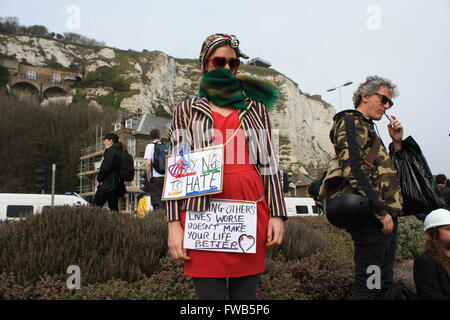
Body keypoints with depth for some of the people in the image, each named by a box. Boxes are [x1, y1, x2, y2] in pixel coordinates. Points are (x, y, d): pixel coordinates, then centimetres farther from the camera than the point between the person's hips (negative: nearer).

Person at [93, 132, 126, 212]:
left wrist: (99, 179, -6)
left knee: (96, 205, -5)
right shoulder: (120, 151, 17)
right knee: (114, 207, 9)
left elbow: (105, 167, -16)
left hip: (108, 184, -9)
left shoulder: (111, 151, -9)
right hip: (117, 184, 9)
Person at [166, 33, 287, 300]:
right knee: (209, 293, 1)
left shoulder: (256, 108, 15)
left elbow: (270, 163, 10)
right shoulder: (188, 110, 11)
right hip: (203, 212, -1)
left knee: (246, 293, 7)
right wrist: (174, 223, -3)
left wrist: (277, 214, 1)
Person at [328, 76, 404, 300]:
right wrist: (381, 212, -20)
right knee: (369, 284, -6)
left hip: (385, 215, 10)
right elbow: (353, 170, -19)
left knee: (384, 282, 15)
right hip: (372, 217, -10)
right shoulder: (350, 121, -5)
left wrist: (397, 142, 15)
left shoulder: (367, 127, 24)